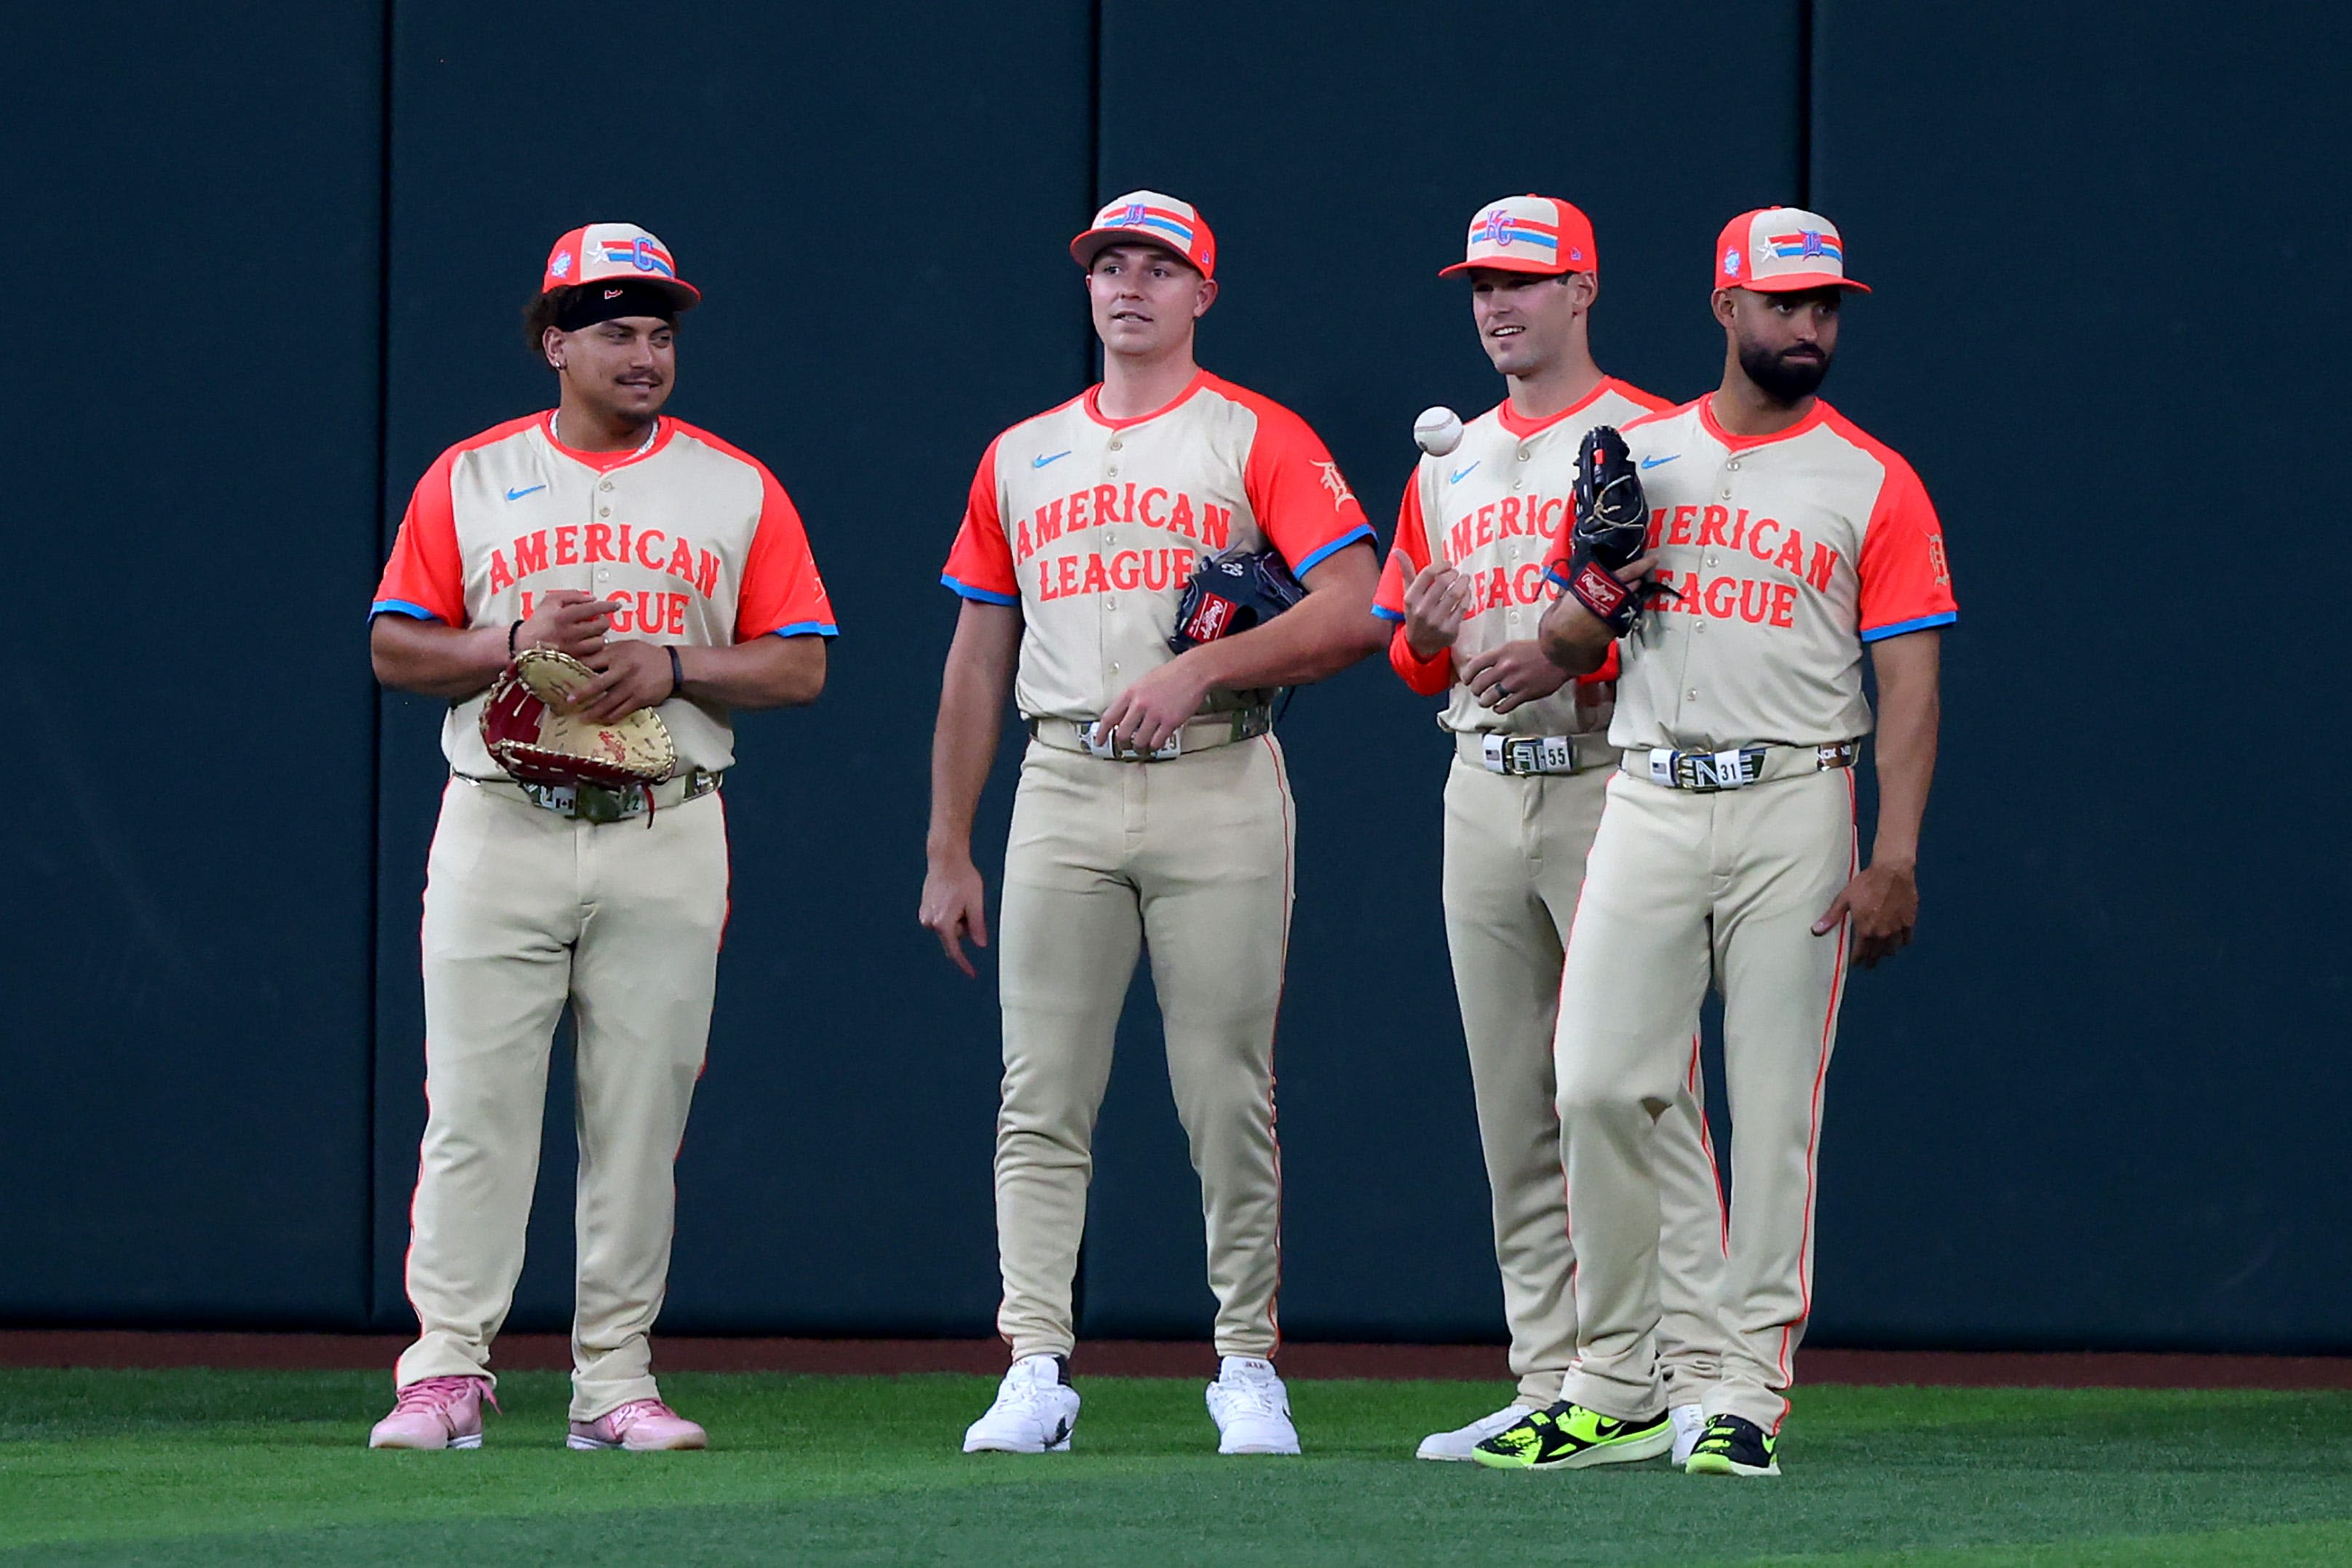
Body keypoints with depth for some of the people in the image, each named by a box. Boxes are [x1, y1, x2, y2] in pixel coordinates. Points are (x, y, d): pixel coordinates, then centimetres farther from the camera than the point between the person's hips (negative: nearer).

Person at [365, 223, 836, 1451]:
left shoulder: (736, 491, 9)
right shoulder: (469, 479, 7)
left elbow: (800, 665, 5)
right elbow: (395, 650, 5)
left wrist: (673, 668, -12)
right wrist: (520, 644, -12)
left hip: (665, 837, 1)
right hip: (501, 830, -1)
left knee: (639, 1116, 1)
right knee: (474, 1107, -5)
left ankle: (615, 1381, 5)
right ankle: (446, 1370, -3)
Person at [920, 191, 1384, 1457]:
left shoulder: (1257, 440, 3)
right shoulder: (1020, 458, 17)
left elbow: (1357, 610, -9)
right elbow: (978, 663, 18)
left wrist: (1202, 668, -18)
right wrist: (947, 851, 12)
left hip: (1217, 791, -3)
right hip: (1065, 792, 3)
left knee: (1228, 1097, -3)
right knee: (1042, 1102, -3)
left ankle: (1248, 1369, 6)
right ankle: (1037, 1371, -3)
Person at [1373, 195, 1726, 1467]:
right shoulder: (1449, 466, 18)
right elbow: (1416, 667, 21)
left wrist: (1570, 658, -20)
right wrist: (1427, 635, -2)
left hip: (1608, 781, -7)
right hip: (1483, 790, 7)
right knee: (1512, 1108, 6)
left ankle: (1698, 1381, -16)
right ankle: (1549, 1386, 9)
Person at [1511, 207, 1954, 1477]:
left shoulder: (1874, 485, 4)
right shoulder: (1635, 457, 13)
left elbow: (1907, 682, -2)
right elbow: (1560, 648, 16)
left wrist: (1895, 859, -12)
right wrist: (1599, 592, -8)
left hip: (1792, 814, -2)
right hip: (1649, 803, 2)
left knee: (1774, 1112, -4)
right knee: (1597, 1087, -4)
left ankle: (1750, 1396, 0)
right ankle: (1613, 1391, 5)